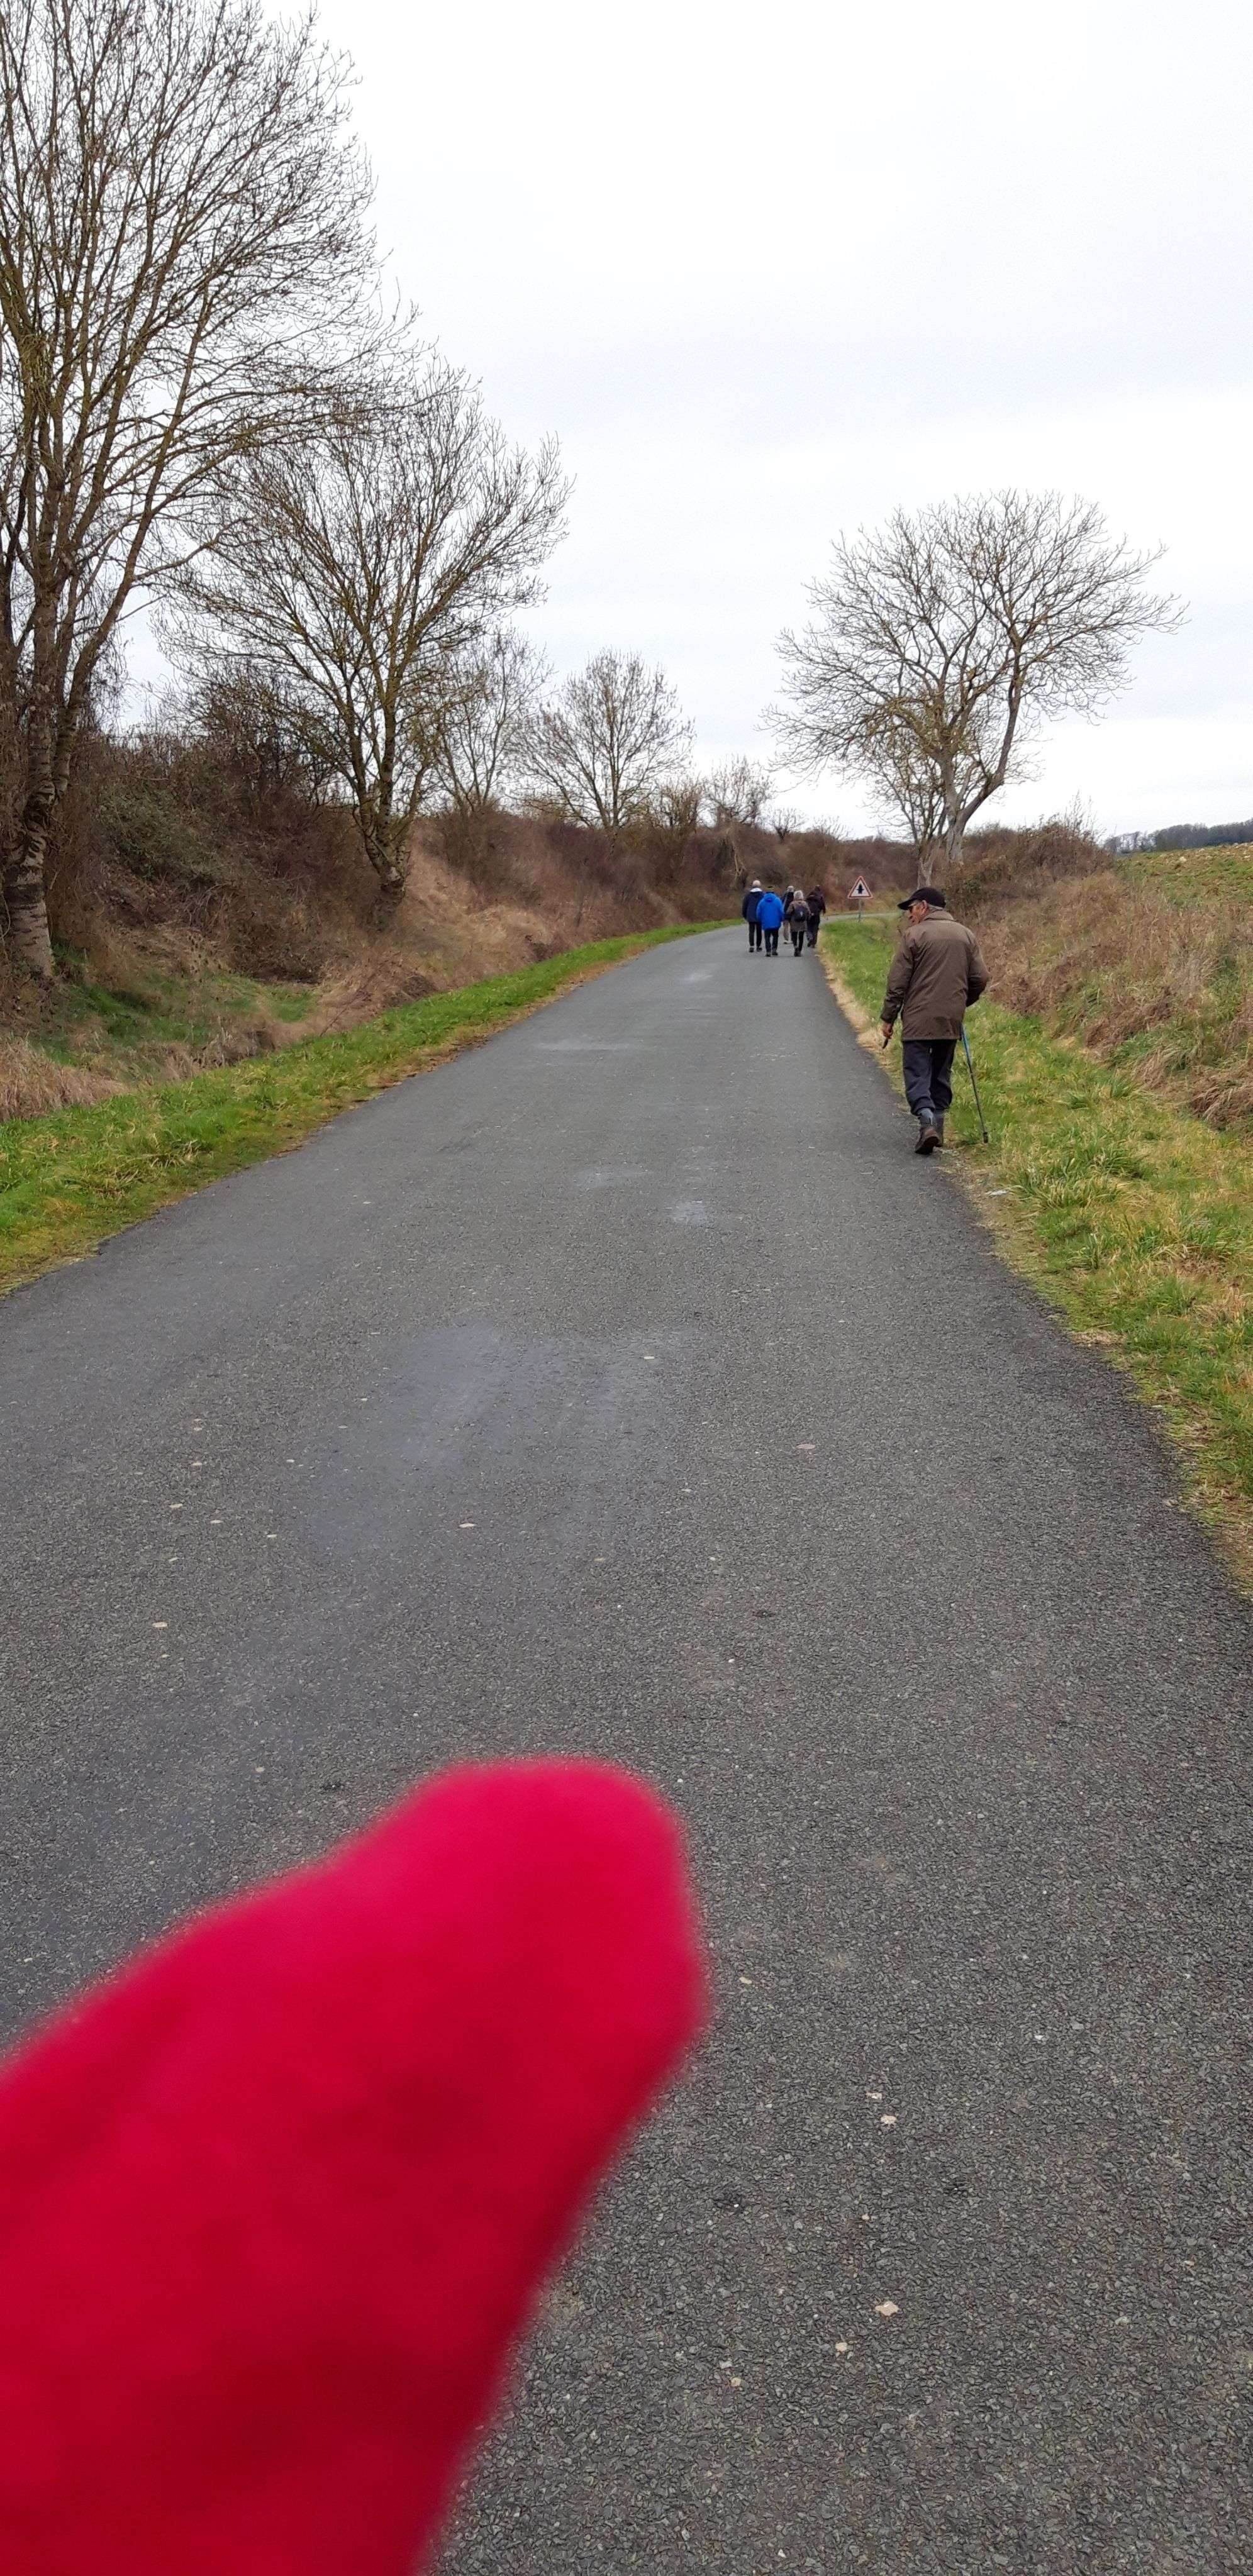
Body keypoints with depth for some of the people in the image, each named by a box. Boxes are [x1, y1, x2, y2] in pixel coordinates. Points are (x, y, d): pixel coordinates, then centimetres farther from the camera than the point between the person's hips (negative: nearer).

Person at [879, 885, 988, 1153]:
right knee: (942, 1074, 16)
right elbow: (980, 978, 9)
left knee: (918, 1073, -4)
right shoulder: (966, 935, 10)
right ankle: (938, 1123, 18)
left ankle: (927, 1117, -23)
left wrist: (888, 1018, -1)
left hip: (918, 1020, -5)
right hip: (952, 1020, 5)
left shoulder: (914, 935, -6)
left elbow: (898, 982, -8)